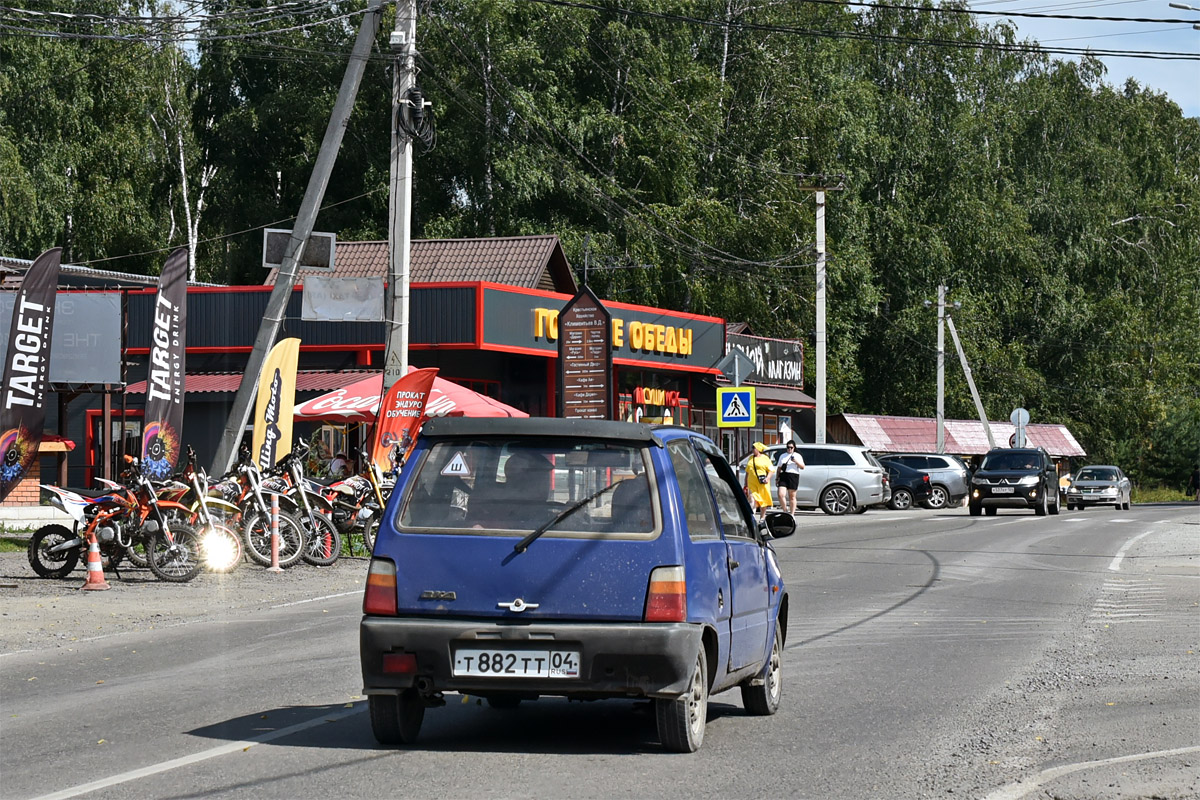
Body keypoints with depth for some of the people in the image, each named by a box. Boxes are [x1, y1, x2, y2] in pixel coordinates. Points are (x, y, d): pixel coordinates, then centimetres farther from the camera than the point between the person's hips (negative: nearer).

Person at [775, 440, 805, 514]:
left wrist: (796, 461, -15)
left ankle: (792, 514, 6)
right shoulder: (782, 456, 20)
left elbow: (802, 467, 0)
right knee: (781, 495, -12)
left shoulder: (797, 456, 8)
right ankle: (785, 511, 1)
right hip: (783, 476, 3)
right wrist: (777, 477, 14)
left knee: (792, 497, 0)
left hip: (793, 476, -3)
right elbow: (779, 467, 24)